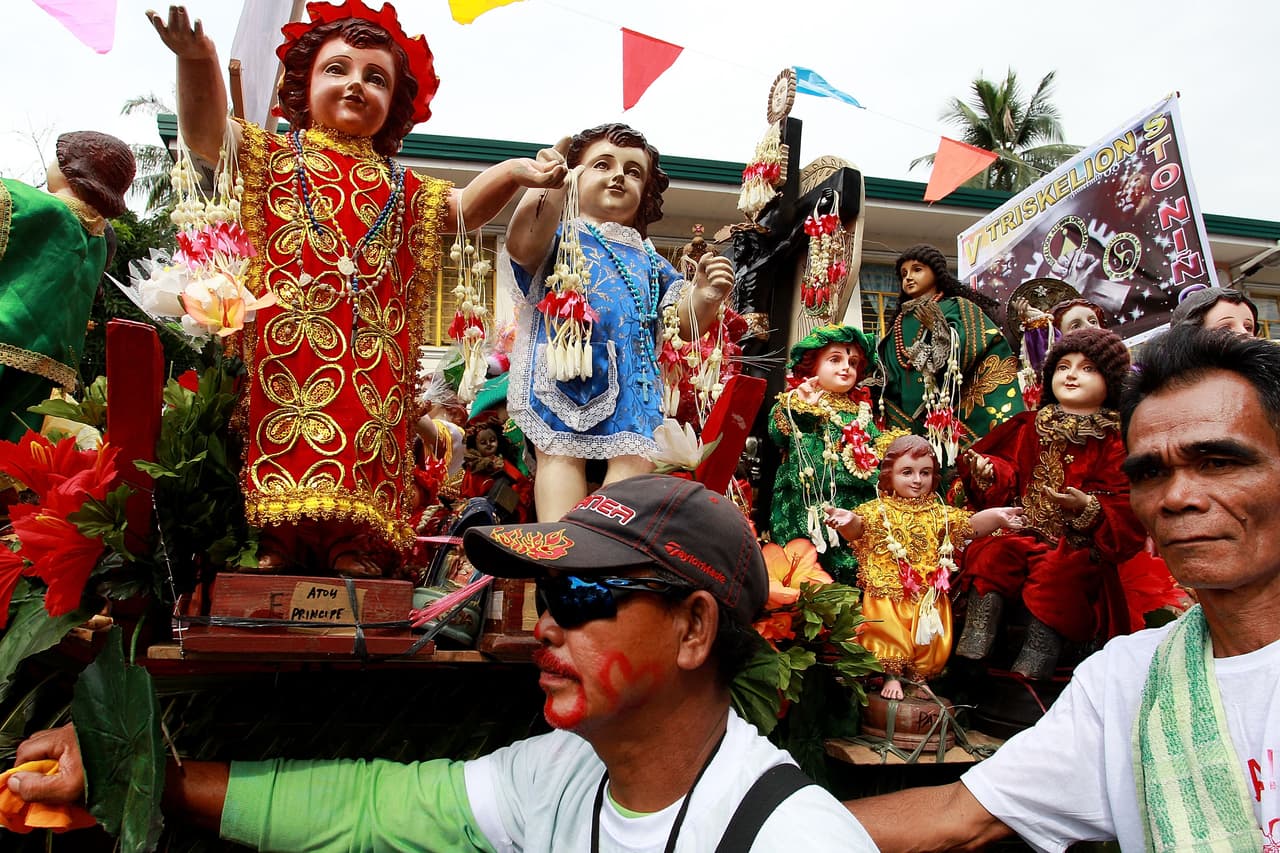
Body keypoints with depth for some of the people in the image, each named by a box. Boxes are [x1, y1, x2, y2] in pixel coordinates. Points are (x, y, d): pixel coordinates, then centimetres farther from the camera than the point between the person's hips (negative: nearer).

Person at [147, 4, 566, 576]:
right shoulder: (271, 155, 15)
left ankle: (353, 541, -3)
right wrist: (198, 61, -18)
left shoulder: (402, 187, 23)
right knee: (282, 427, -9)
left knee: (365, 434, -5)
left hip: (371, 351, 3)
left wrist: (511, 173, 1)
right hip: (288, 333, -2)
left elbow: (464, 207, 20)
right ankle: (272, 537, -4)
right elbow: (205, 133, 1)